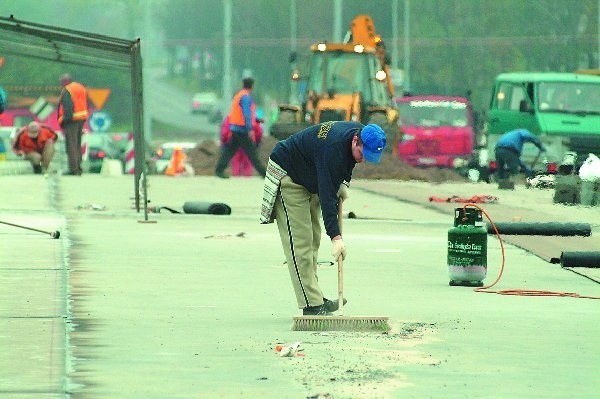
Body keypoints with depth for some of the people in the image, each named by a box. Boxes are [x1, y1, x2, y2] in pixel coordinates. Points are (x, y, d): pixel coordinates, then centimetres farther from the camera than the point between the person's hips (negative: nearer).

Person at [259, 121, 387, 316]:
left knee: (313, 240, 10)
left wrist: (342, 183, -3)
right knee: (299, 240, -14)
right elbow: (327, 195, -41)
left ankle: (315, 299, 13)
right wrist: (335, 237, -44)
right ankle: (311, 305, -17)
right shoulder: (332, 148, -39)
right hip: (287, 174, -10)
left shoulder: (359, 132, -12)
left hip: (309, 179, 10)